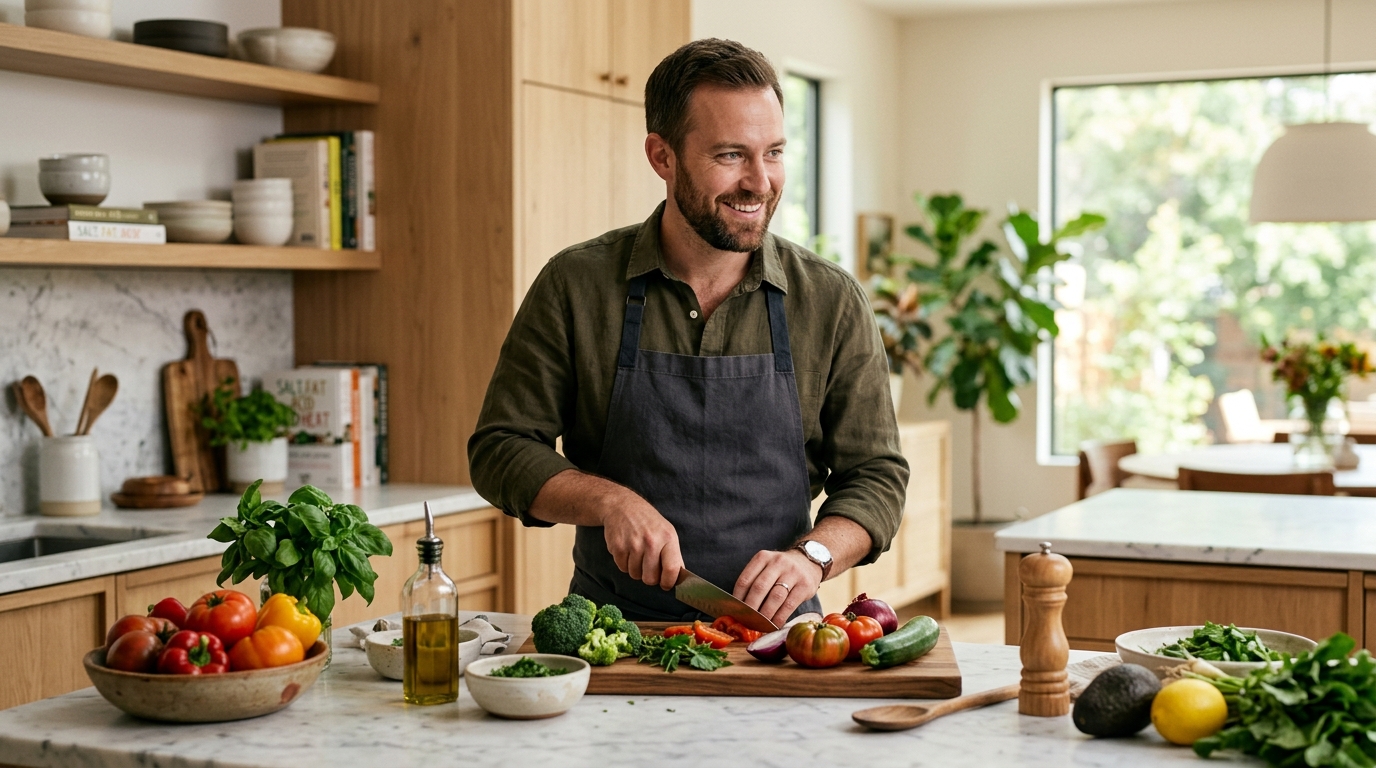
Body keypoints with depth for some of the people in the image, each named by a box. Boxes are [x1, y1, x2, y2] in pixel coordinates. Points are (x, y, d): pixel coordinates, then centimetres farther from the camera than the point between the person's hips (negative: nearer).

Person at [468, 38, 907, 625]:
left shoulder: (833, 302, 2)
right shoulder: (575, 286, -1)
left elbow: (876, 475, 5)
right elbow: (500, 451, 2)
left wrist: (812, 555, -14)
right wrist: (610, 501, -15)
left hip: (772, 630, 1)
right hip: (613, 631, 0)